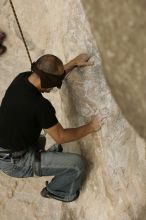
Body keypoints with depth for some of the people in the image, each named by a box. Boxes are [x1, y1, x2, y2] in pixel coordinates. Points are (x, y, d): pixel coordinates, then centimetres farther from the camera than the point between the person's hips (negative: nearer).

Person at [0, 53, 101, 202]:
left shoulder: (22, 78, -8)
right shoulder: (39, 105, -31)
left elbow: (51, 75, 14)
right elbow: (60, 137, -17)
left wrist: (74, 63, 10)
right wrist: (90, 127, -6)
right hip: (16, 162, -9)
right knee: (77, 164, -8)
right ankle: (56, 191, 20)